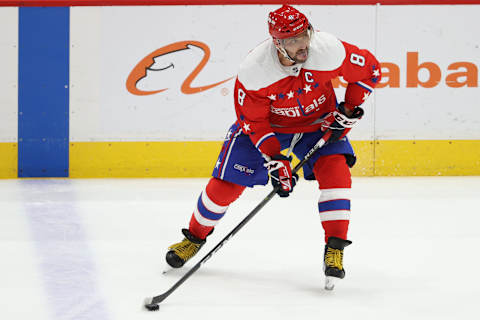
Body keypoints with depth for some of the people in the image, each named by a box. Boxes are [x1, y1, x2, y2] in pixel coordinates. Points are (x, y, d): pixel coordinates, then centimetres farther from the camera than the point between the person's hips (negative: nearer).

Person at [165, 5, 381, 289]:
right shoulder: (254, 70, -31)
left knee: (335, 169, -24)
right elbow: (253, 121, -19)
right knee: (226, 184, -4)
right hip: (267, 125, -1)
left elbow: (369, 69, -12)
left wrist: (349, 111, -14)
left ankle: (335, 251, -17)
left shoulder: (328, 50, -30)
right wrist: (275, 161, -25)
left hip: (319, 123, 1)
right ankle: (196, 236, 23)